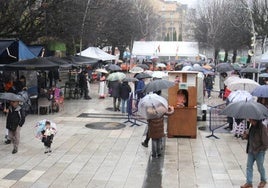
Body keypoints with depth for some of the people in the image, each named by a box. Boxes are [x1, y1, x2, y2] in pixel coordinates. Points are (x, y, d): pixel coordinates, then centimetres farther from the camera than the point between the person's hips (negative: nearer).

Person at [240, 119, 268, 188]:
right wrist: (246, 136, -6)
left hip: (259, 152, -6)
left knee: (260, 167, 12)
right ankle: (249, 182, 18)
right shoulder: (252, 127, -2)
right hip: (251, 151, 6)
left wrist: (257, 150, -18)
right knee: (249, 166, 8)